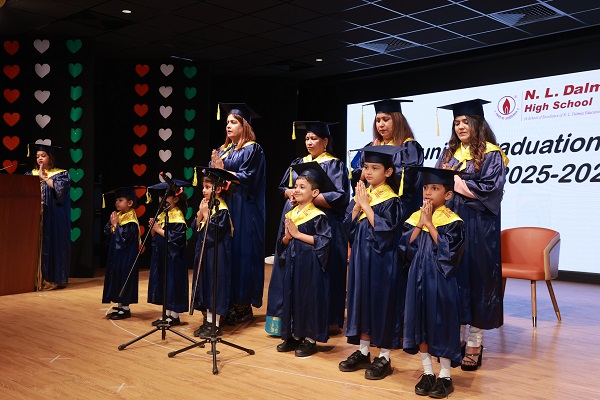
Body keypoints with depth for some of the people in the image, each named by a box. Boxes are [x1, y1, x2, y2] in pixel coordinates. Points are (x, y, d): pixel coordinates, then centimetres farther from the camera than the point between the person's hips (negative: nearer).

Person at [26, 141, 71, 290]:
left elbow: (60, 188, -16)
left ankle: (52, 279, 1)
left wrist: (44, 177, -10)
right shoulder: (32, 173, 16)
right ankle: (36, 278, 5)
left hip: (53, 217, -4)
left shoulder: (61, 174, 2)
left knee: (50, 244, -4)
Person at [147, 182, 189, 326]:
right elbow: (155, 237, 15)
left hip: (173, 258, -9)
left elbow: (176, 237, -22)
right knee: (163, 283, 11)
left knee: (173, 283, -2)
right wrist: (152, 227, -5)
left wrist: (159, 230, -16)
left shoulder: (177, 216, -13)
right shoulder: (162, 214, 12)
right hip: (161, 255, 9)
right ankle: (167, 314, 20)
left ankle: (175, 316, 7)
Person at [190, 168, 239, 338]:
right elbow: (196, 228, 8)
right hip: (204, 252, 8)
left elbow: (215, 231, -21)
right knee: (205, 285, 12)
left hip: (216, 254, -8)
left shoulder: (221, 209, -13)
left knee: (215, 285, -3)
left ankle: (215, 325, 5)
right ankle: (208, 321, 21)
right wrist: (200, 213, -6)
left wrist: (206, 214, -18)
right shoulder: (205, 205, 10)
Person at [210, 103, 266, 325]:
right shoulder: (223, 150, 19)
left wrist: (222, 171, -13)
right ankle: (227, 302, 10)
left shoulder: (252, 150, -2)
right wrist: (214, 169, -5)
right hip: (222, 204, 7)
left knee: (240, 252, -6)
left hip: (243, 210, -7)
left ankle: (243, 305, 1)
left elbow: (247, 178, -12)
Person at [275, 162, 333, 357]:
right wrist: (287, 236, -9)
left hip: (310, 265, -7)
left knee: (309, 298, -1)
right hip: (292, 263, 7)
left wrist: (298, 234, -17)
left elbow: (323, 240, -18)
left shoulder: (317, 216, -10)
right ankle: (295, 336, 24)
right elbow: (283, 242, 14)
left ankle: (310, 339, 12)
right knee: (291, 297, 11)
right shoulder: (289, 214, 10)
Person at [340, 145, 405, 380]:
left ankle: (384, 358, 13)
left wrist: (366, 206, -17)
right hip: (360, 258, 7)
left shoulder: (391, 200, -10)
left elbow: (385, 230, -21)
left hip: (382, 262, -6)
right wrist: (357, 204, -9)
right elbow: (349, 226, 4)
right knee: (362, 301, 12)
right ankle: (363, 352, 25)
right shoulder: (361, 194, 9)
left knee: (382, 304, 1)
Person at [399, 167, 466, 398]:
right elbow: (405, 248, -2)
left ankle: (445, 377, 16)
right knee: (420, 326, 9)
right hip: (418, 281, 5)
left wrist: (430, 224, -17)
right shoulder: (415, 217, 6)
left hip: (441, 283, -5)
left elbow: (448, 249, -21)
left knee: (441, 326, 3)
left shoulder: (453, 221, -8)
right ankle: (427, 373, 23)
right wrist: (420, 224, -10)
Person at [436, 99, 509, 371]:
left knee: (475, 280, -1)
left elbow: (491, 189, -13)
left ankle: (474, 343, 6)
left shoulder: (491, 154, -3)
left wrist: (454, 182, -9)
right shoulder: (449, 154, 15)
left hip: (478, 228, -5)